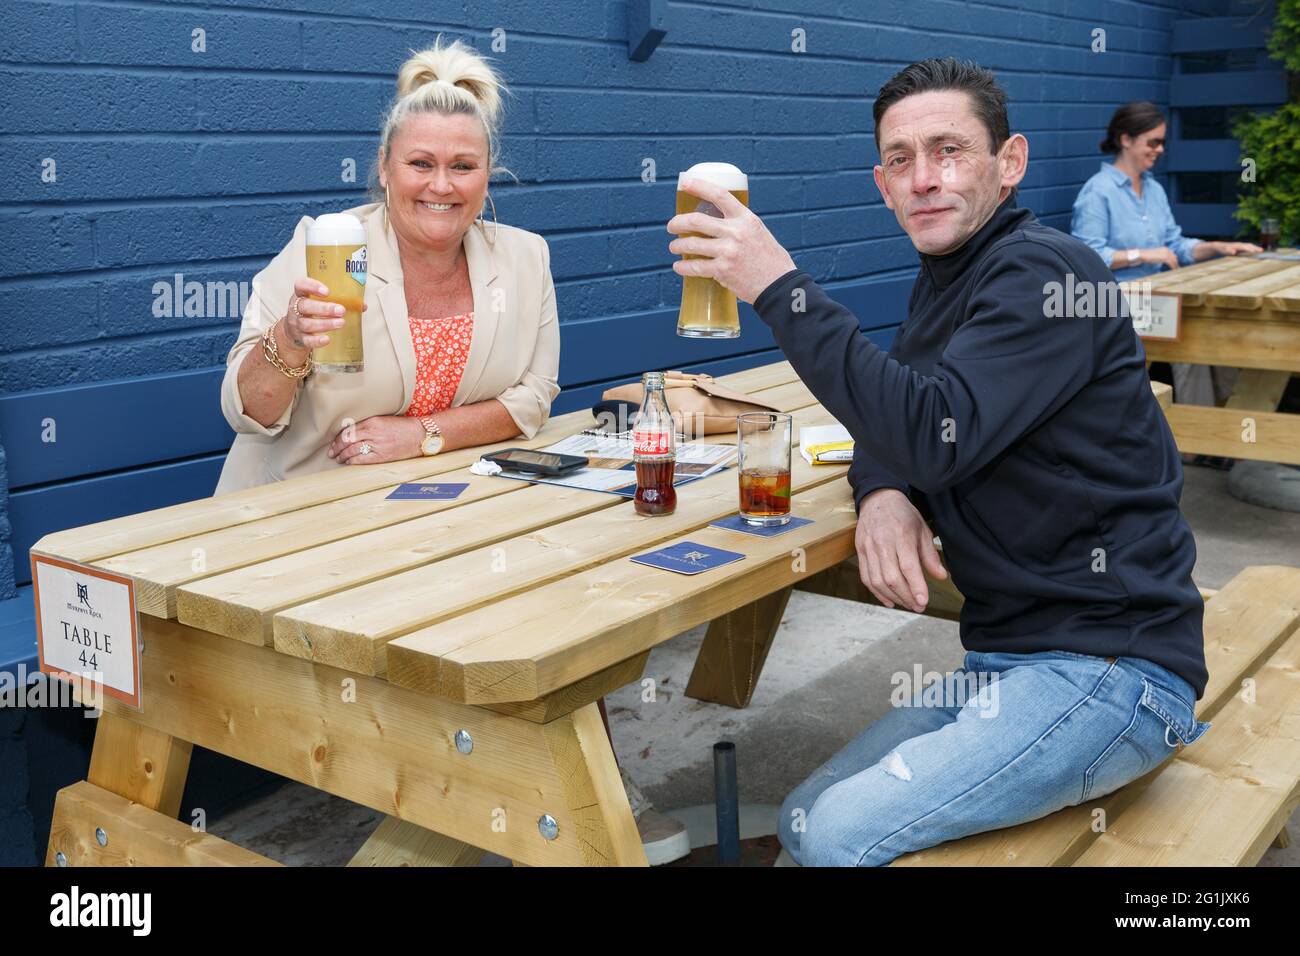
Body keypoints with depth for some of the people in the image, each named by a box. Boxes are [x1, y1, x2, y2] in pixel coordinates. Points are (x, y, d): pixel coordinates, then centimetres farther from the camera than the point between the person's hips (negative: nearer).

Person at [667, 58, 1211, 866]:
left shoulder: (1043, 271, -15)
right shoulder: (945, 282, 14)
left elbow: (938, 434, -28)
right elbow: (891, 427, 19)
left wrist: (781, 287, -27)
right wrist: (884, 493, -7)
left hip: (1108, 664, -9)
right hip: (1008, 653, 9)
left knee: (843, 835, -22)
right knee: (805, 821, 4)